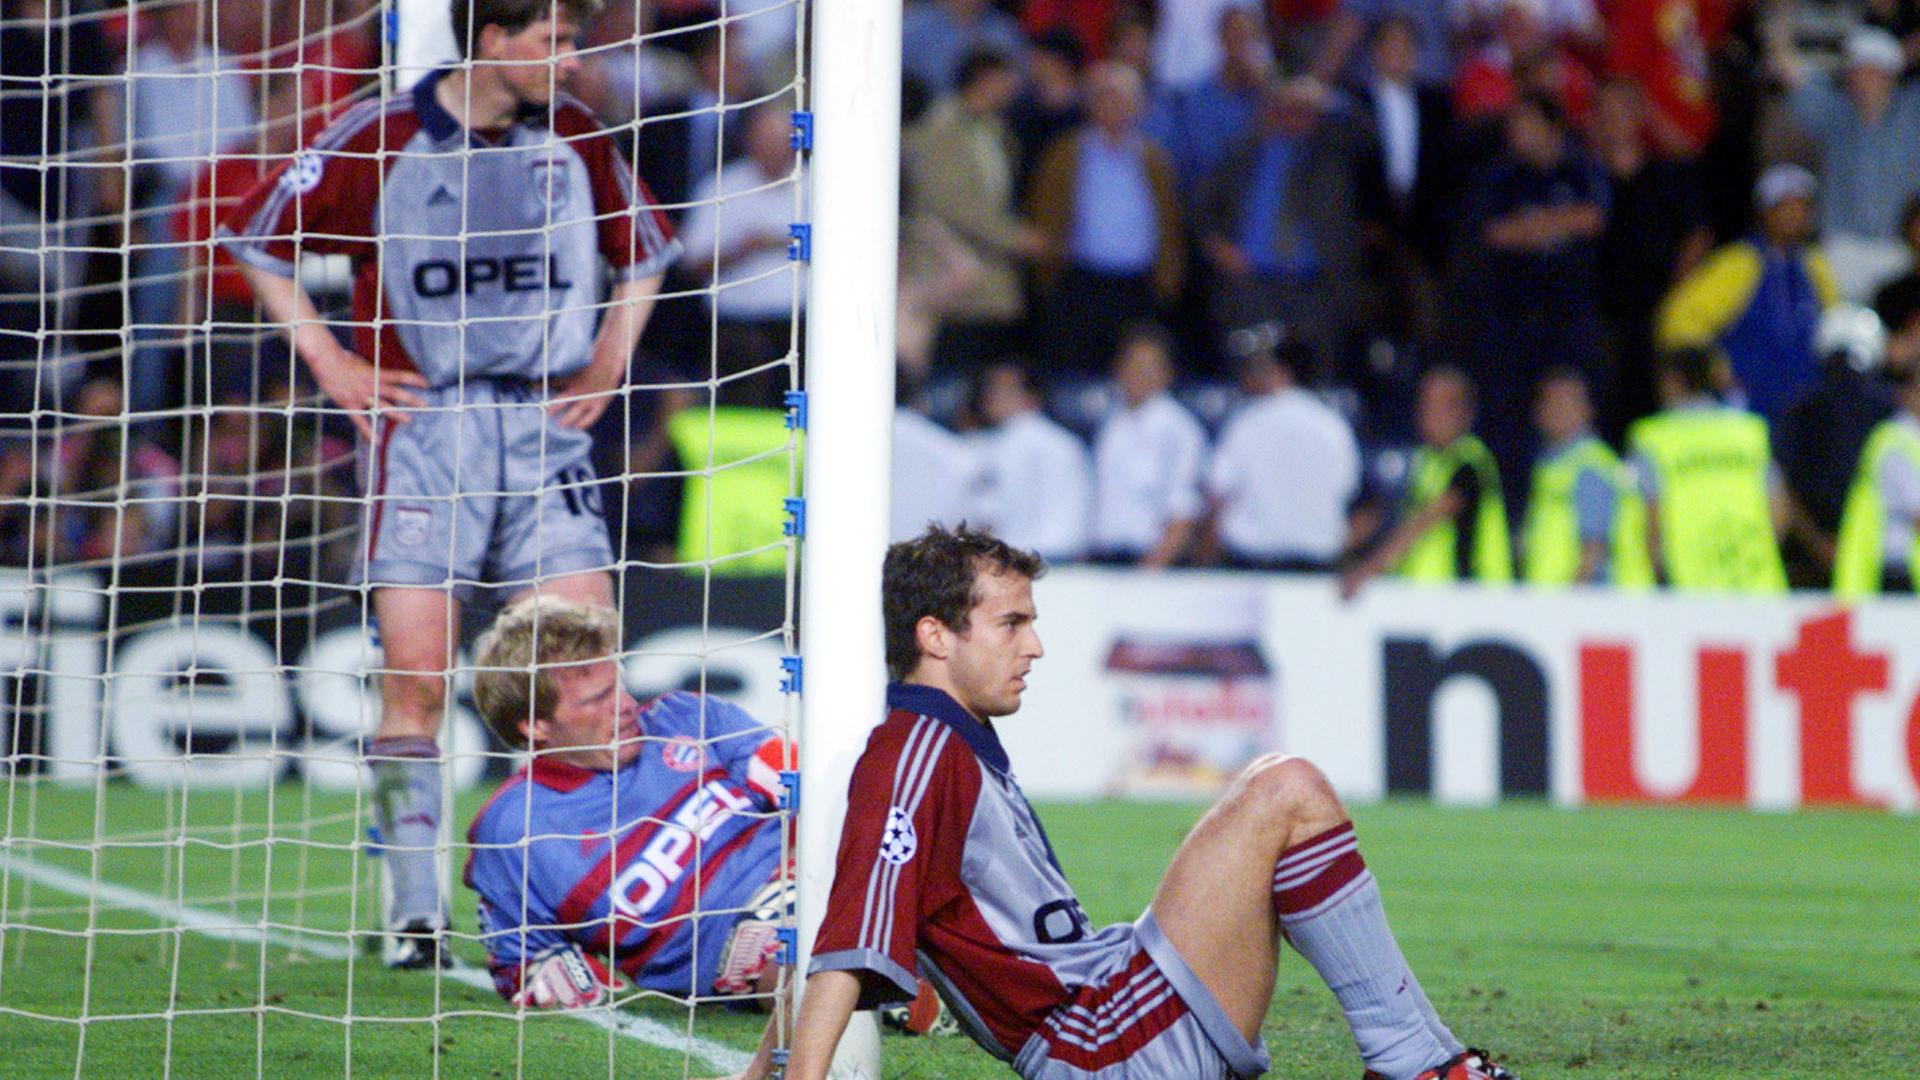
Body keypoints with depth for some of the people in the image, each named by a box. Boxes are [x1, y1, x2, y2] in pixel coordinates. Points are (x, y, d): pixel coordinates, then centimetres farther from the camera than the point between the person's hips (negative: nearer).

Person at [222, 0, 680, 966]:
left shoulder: (577, 141, 8)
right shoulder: (380, 138, -3)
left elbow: (643, 252, 25)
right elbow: (256, 236, 7)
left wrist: (608, 364, 13)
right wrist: (328, 359, 2)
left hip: (545, 422, 3)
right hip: (421, 424, -3)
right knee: (415, 675, -6)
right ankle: (415, 913, -1)